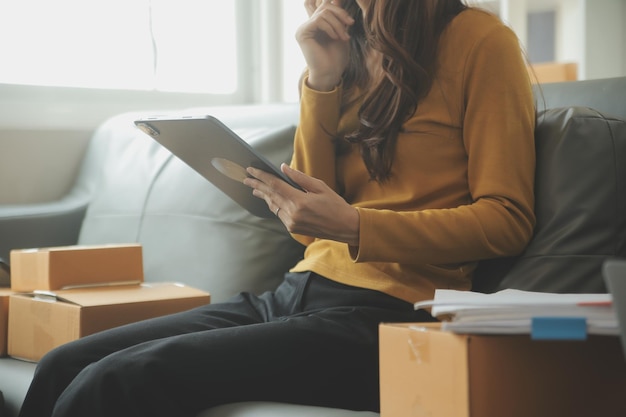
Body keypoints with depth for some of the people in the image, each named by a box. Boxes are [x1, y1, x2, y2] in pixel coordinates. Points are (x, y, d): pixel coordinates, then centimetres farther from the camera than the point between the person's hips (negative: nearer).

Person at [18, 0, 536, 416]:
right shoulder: (350, 48, 16)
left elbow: (508, 220, -8)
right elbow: (309, 228, 11)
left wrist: (353, 226, -21)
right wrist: (322, 80, 0)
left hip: (383, 314, -7)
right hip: (297, 293, 7)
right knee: (63, 367, -9)